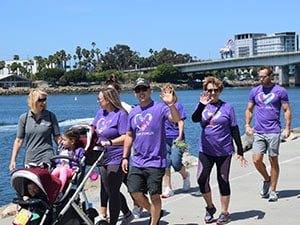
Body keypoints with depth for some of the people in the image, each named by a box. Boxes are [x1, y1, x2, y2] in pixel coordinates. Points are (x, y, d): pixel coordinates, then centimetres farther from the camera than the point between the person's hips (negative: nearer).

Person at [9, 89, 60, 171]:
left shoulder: (51, 116, 0)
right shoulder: (24, 118, 3)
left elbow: (57, 138, 4)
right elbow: (19, 140, 7)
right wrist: (13, 160, 4)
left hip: (46, 159, -2)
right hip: (29, 160, 2)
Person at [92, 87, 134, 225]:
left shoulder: (121, 114, -13)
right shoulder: (101, 112, 11)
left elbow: (125, 137, -19)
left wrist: (109, 143, -28)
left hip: (116, 159, -9)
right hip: (103, 158, 9)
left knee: (113, 192, -3)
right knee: (110, 191, 17)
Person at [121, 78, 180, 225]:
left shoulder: (160, 108, -7)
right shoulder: (133, 112, 10)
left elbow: (176, 119, -24)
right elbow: (129, 136, 17)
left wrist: (170, 104, -41)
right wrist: (125, 157, 13)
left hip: (155, 161, -5)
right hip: (137, 161, 6)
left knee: (154, 195, -2)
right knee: (135, 193, 6)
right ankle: (155, 213, 30)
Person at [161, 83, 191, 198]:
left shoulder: (178, 105, 1)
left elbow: (181, 121, -3)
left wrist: (180, 136, -12)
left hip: (176, 138, -4)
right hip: (164, 138, 4)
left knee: (175, 162, -11)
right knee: (165, 163, -1)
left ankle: (185, 176, 22)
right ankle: (168, 189, 5)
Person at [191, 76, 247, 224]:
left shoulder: (227, 107, 0)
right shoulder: (202, 106, 5)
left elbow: (234, 130, 2)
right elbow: (195, 119, -15)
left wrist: (240, 152, 0)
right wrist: (202, 105, -30)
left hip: (224, 150, -1)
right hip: (206, 150, 1)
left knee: (223, 180, 5)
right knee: (201, 179, -9)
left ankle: (224, 213, 19)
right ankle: (210, 207, 14)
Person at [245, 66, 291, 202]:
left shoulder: (280, 91, 0)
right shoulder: (254, 91, 9)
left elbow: (287, 110, 2)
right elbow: (249, 110, 15)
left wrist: (287, 128, -7)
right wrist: (247, 125, 3)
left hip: (273, 132, -3)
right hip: (258, 132, 3)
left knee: (273, 161, 2)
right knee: (256, 160, -5)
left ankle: (273, 190, 12)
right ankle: (267, 179, 23)